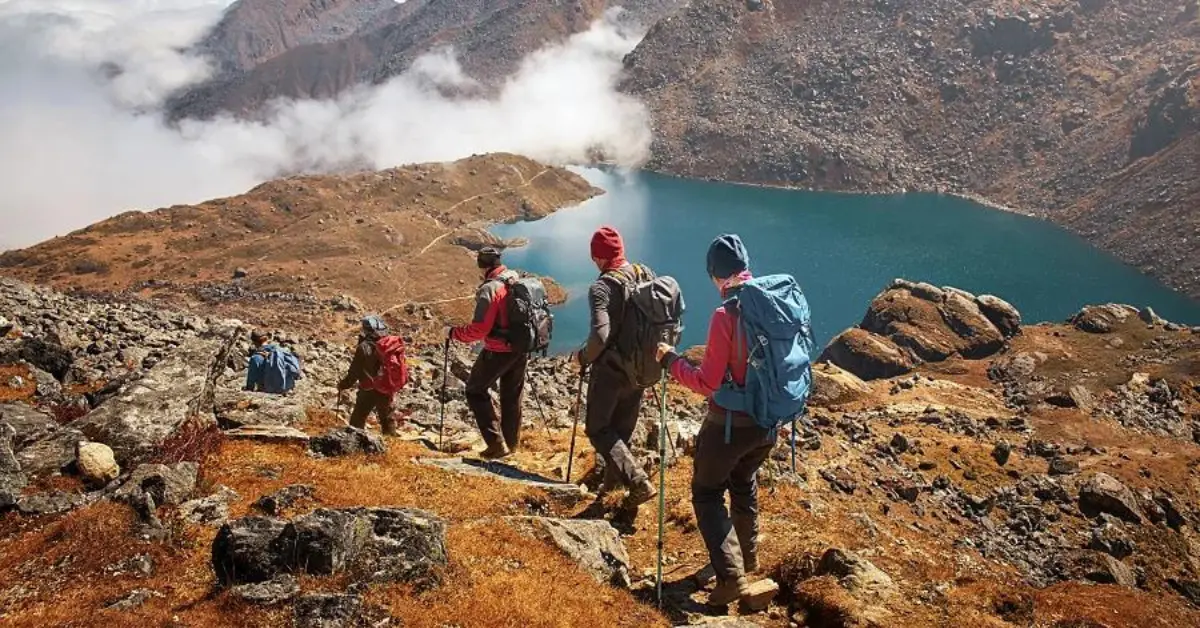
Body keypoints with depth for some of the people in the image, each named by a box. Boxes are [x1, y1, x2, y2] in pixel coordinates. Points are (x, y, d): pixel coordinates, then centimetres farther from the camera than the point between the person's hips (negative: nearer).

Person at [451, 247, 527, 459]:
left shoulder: (490, 289, -20)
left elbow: (478, 329, -23)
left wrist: (456, 333, -7)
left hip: (497, 352, -7)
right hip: (521, 351, 7)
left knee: (475, 392, 9)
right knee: (512, 397, 20)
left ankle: (496, 443, 1)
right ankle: (511, 442, 33)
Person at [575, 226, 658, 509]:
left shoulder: (601, 287, -20)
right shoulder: (647, 275, -1)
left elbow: (600, 334, -30)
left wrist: (584, 357, -11)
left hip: (610, 369, -6)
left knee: (598, 429, 8)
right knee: (622, 428, 22)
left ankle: (639, 483, -4)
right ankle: (614, 477, 39)